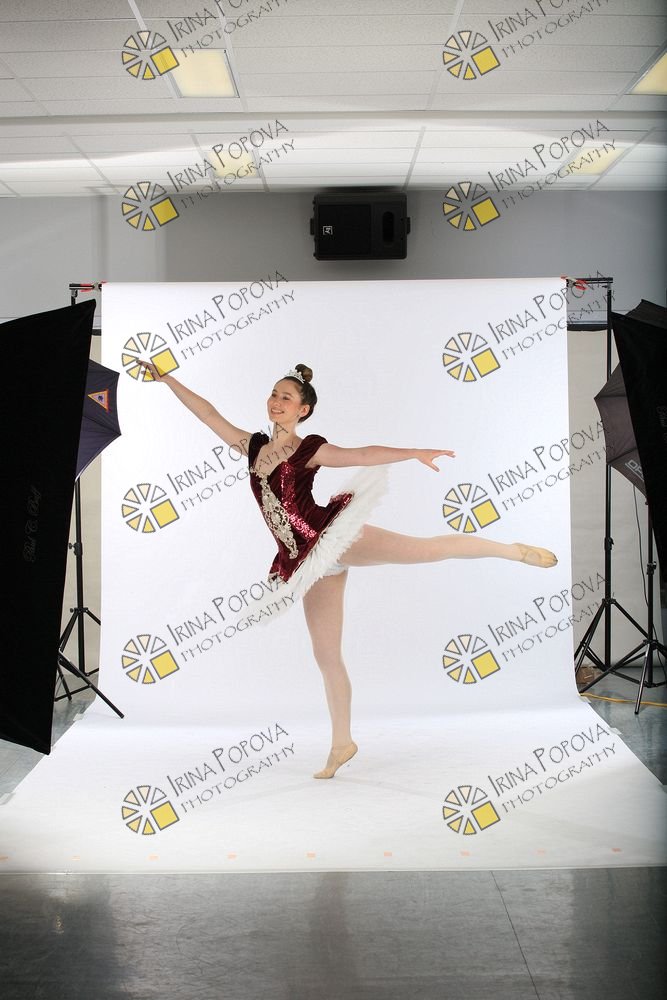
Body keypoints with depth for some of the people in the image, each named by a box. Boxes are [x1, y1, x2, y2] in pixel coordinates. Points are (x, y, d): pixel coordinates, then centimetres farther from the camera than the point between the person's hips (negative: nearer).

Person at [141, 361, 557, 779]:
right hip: (309, 560, 5)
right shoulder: (254, 446, 15)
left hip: (331, 536, -5)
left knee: (424, 547, -20)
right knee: (326, 655, 8)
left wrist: (415, 453, -17)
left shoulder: (310, 449, 0)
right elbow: (209, 414, 17)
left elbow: (362, 454, -7)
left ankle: (515, 549, -6)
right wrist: (167, 378, 17)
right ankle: (342, 743, 17)